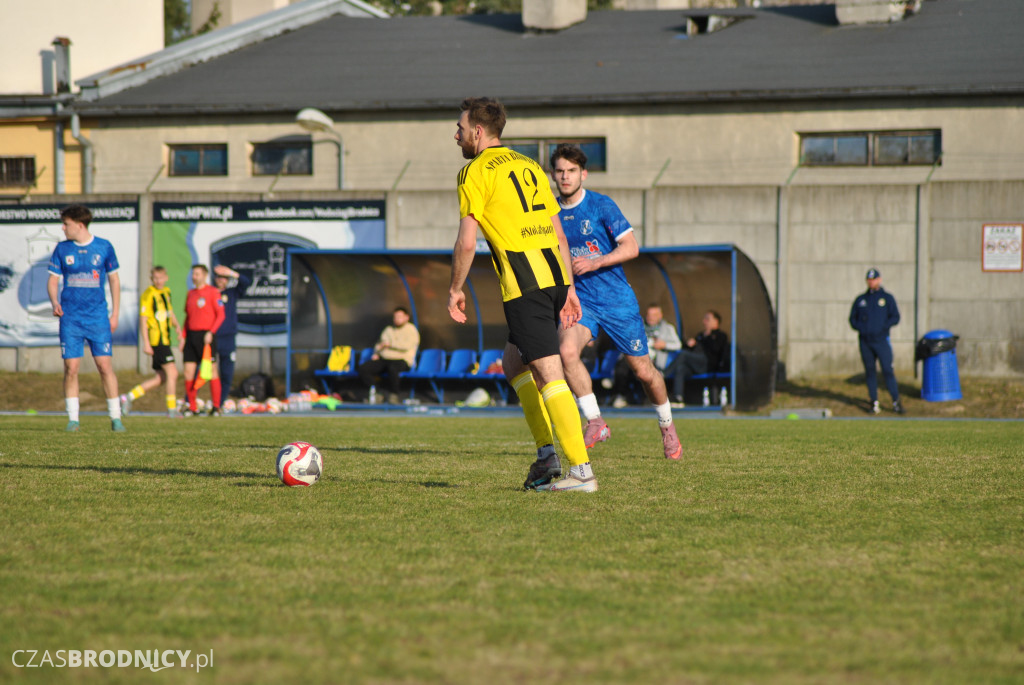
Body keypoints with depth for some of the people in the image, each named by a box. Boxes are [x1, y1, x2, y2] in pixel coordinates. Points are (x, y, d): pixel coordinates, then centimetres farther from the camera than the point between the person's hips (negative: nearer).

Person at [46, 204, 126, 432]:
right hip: (70, 317, 1)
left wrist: (115, 314, 5)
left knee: (105, 366, -6)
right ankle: (73, 418, 5)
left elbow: (114, 280, 9)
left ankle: (115, 417, 2)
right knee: (71, 368, -4)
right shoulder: (62, 249, 5)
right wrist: (54, 302, -12)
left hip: (98, 316, -1)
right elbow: (53, 279, 8)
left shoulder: (104, 247, 1)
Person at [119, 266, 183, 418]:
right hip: (156, 341, -9)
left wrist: (177, 325, 9)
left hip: (165, 341, 9)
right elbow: (143, 319, -13)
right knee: (172, 372, -12)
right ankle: (172, 409, -7)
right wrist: (146, 343, -18)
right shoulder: (149, 295, -11)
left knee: (161, 378, 10)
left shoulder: (166, 292, 14)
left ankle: (129, 397, 15)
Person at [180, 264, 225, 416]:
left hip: (206, 335, -6)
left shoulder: (213, 292, -3)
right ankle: (191, 407, 6)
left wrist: (211, 332, -18)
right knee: (188, 371, 0)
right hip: (191, 335, 6)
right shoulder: (191, 294, 16)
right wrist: (183, 338, 15)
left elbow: (221, 315, -8)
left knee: (212, 371, -5)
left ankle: (216, 407, 0)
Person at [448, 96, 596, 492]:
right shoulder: (529, 166, 21)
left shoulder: (476, 172, -2)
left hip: (523, 282, -8)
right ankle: (547, 455, 14)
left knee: (547, 372, -9)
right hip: (553, 275, 8)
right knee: (513, 362, 21)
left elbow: (466, 242, -8)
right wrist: (568, 287, 22)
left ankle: (581, 471, -13)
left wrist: (455, 290, 4)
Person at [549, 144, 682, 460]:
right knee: (567, 350, -28)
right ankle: (595, 422, -17)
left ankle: (666, 426, 31)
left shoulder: (601, 205, -8)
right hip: (579, 300, 3)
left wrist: (594, 263, -22)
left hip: (617, 300, -3)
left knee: (643, 371, 4)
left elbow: (631, 247, -13)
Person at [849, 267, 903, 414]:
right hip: (865, 341, 3)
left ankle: (896, 402, -6)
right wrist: (858, 326, -3)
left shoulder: (887, 298, 6)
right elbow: (852, 318, 18)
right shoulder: (860, 299, 15)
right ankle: (874, 403, 7)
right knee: (870, 372, 3)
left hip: (881, 340, -3)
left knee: (887, 370, -10)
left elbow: (895, 318, 0)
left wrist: (883, 326, -15)